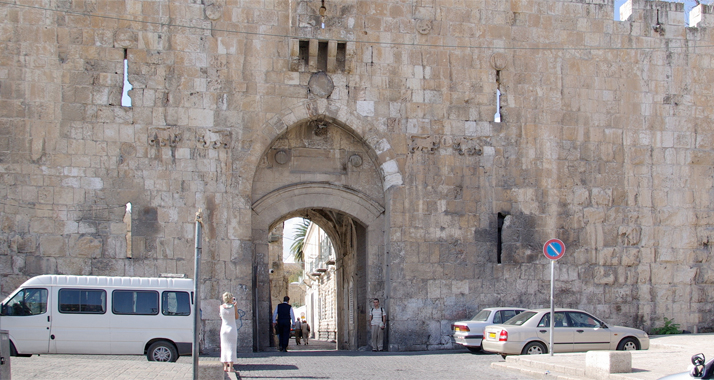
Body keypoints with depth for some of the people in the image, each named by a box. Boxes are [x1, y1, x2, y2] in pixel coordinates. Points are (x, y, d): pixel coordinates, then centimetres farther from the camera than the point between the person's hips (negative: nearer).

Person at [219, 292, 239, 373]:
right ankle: (230, 367, -3)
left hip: (224, 329, 3)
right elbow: (236, 317, 1)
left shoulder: (221, 307, -2)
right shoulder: (233, 307, -9)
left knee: (224, 348, 10)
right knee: (232, 348, 0)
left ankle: (225, 366, 11)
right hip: (232, 329, -3)